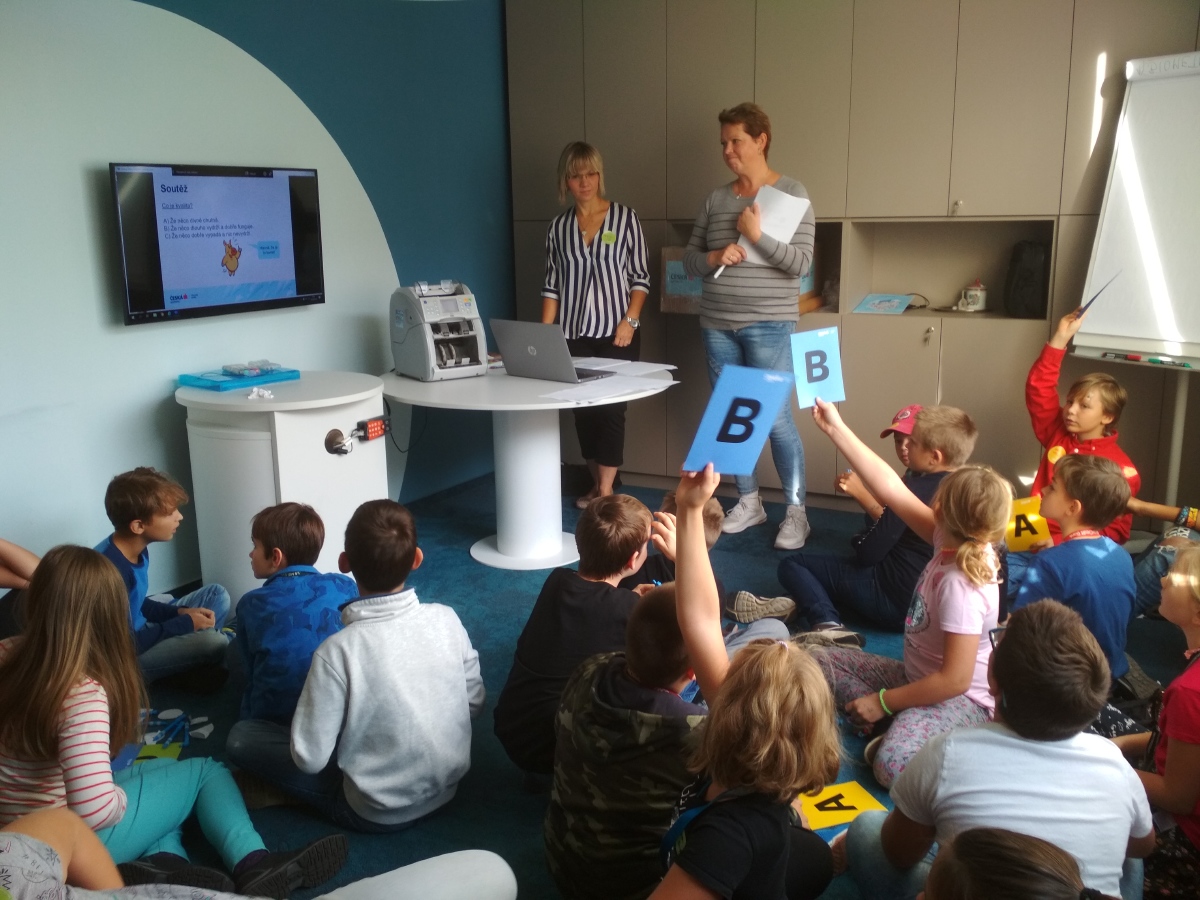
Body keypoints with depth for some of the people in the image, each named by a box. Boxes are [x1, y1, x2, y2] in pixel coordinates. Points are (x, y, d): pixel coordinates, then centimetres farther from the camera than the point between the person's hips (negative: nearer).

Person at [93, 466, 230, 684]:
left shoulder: (136, 550, -1)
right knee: (213, 642, -27)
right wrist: (185, 624, -17)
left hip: (137, 632, 10)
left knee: (217, 594, 9)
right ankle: (208, 667, 6)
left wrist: (179, 612, -2)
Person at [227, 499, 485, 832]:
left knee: (241, 737, 5)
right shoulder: (446, 619, -15)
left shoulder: (338, 650, -28)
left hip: (377, 813, -5)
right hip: (447, 787, 5)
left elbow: (309, 758, -21)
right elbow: (476, 704, -3)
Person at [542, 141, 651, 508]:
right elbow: (552, 285, 8)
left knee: (610, 408, -5)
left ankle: (605, 492, 0)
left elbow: (641, 277, 0)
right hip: (574, 334, 3)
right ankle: (597, 484, 21)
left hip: (616, 332, -3)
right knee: (583, 409, 7)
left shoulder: (625, 218, 0)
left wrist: (629, 320, -11)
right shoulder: (559, 227, 7)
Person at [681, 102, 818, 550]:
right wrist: (714, 257, -9)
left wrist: (758, 235, -22)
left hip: (768, 326, -5)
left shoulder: (791, 193, -4)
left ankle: (796, 511, 7)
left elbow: (801, 262, -11)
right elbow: (689, 259, 12)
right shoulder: (716, 198, 10)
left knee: (775, 419, -5)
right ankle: (748, 502, 25)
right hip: (717, 325, 5)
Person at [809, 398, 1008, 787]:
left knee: (892, 765, -35)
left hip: (961, 700, -10)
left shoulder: (960, 587, -32)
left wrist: (883, 701, -19)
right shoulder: (954, 540, -9)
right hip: (919, 674, 10)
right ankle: (897, 729, -2)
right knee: (826, 660, 11)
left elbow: (955, 680, -30)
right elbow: (892, 489, -7)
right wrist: (836, 428, -6)